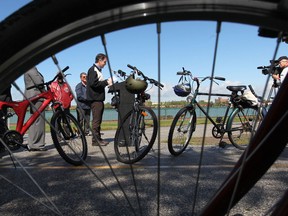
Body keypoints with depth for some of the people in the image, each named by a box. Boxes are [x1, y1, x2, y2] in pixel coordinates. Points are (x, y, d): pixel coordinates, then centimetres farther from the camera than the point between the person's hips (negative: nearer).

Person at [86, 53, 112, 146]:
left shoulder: (98, 70, 21)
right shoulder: (93, 69, -8)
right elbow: (93, 83, -20)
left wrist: (107, 83, 9)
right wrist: (106, 82, -15)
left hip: (99, 98, 10)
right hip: (95, 99, -10)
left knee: (98, 120, 11)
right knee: (96, 120, -8)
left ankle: (98, 138, 17)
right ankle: (95, 140, -3)